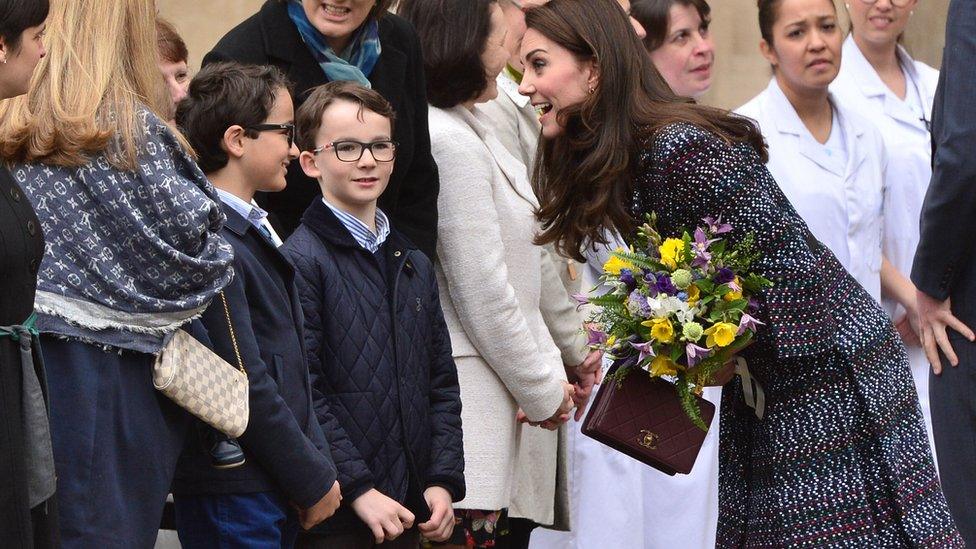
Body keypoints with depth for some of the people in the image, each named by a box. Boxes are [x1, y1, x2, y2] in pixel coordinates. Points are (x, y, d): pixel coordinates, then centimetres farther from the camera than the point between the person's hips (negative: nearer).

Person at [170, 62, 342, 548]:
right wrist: (314, 479, -12)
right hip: (233, 498, -9)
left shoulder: (254, 233, 15)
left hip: (277, 494, 9)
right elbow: (245, 385, -19)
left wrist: (319, 462, 10)